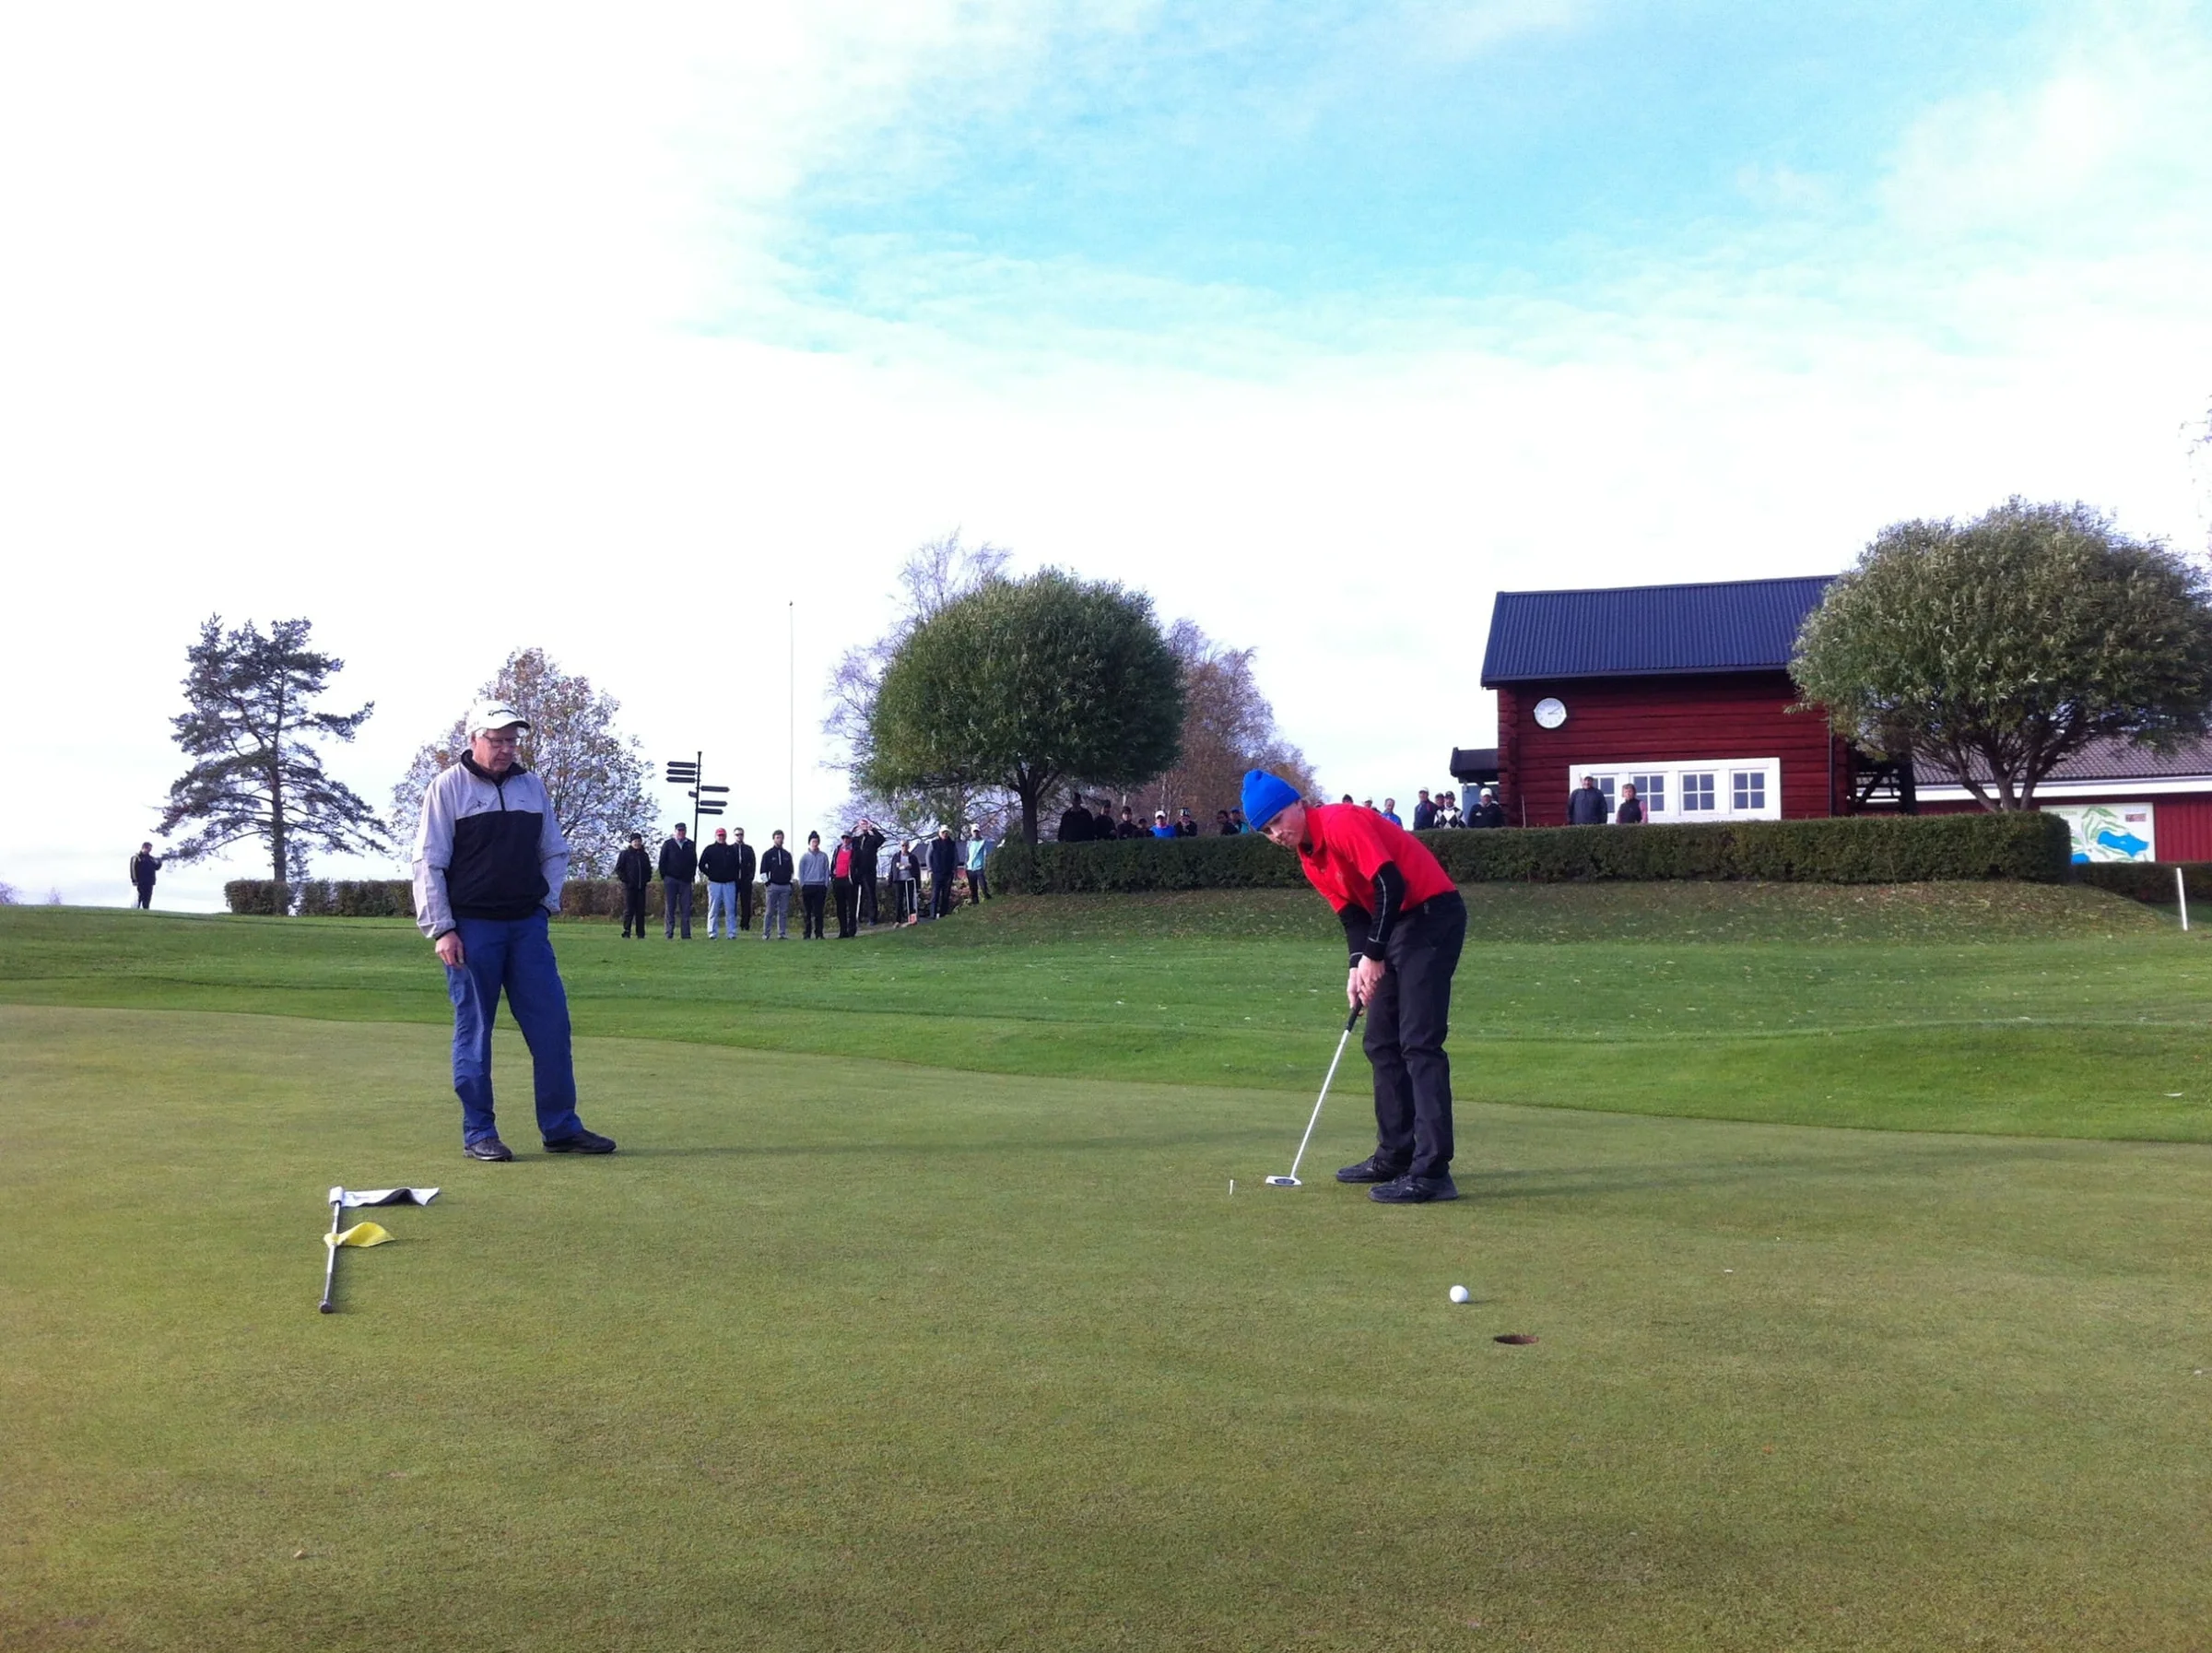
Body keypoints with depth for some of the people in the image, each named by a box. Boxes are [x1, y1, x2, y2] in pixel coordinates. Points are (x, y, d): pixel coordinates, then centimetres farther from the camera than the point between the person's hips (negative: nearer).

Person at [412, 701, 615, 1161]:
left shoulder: (532, 787, 11)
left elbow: (555, 852, 20)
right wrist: (441, 929, -10)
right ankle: (478, 1133, 10)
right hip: (471, 928, -4)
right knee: (473, 1031, 2)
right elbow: (428, 864, -5)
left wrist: (547, 903, 7)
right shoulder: (447, 788, -2)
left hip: (527, 925, 4)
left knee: (552, 1025, 2)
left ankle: (561, 1128, 9)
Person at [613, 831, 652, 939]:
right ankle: (626, 933, -3)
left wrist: (647, 879, 8)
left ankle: (640, 934, 5)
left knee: (641, 911, 3)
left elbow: (649, 869, 24)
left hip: (641, 887, 4)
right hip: (629, 886, -4)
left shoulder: (644, 855, 15)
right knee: (629, 910, -5)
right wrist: (624, 879, -9)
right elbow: (618, 868, 0)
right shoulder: (625, 854, 2)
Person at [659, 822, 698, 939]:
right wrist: (664, 876, -3)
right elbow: (662, 861, 3)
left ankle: (686, 934, 1)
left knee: (686, 908, 0)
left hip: (686, 881, 2)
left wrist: (692, 876, 4)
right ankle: (669, 934, 1)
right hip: (671, 880, -2)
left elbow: (694, 862, 13)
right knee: (670, 908, 0)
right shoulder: (668, 843, 4)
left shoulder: (690, 845, 11)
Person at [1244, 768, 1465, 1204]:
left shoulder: (1341, 823, -18)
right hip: (1396, 925, 10)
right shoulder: (1309, 860, 11)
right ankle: (1395, 1155, 22)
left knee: (1419, 1043, -15)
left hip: (1433, 917, -10)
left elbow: (1390, 885, -24)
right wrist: (1357, 967, -4)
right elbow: (1352, 912, 12)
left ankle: (1432, 1171, -16)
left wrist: (1373, 957, -20)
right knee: (1382, 1044, 13)